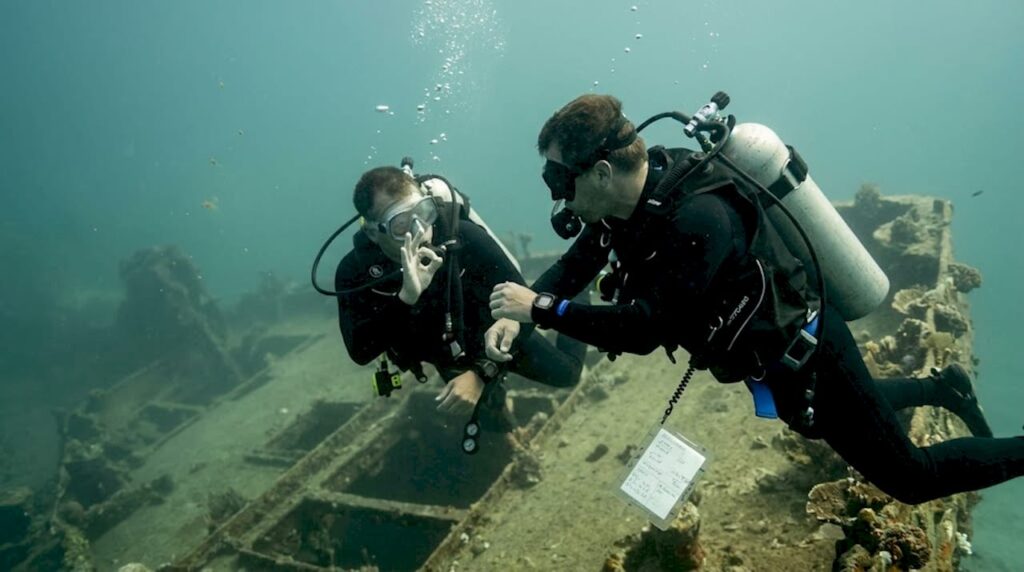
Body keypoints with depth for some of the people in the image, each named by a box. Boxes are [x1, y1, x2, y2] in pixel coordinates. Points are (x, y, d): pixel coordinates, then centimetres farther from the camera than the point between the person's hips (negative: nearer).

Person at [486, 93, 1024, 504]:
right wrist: (516, 312, -17)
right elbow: (576, 265, -2)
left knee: (909, 478, 10)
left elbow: (643, 329, -38)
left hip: (806, 354, -8)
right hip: (769, 346, 9)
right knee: (825, 424, 36)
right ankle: (940, 386, 52)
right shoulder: (625, 195, -12)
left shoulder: (698, 218, -39)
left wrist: (541, 309, -32)